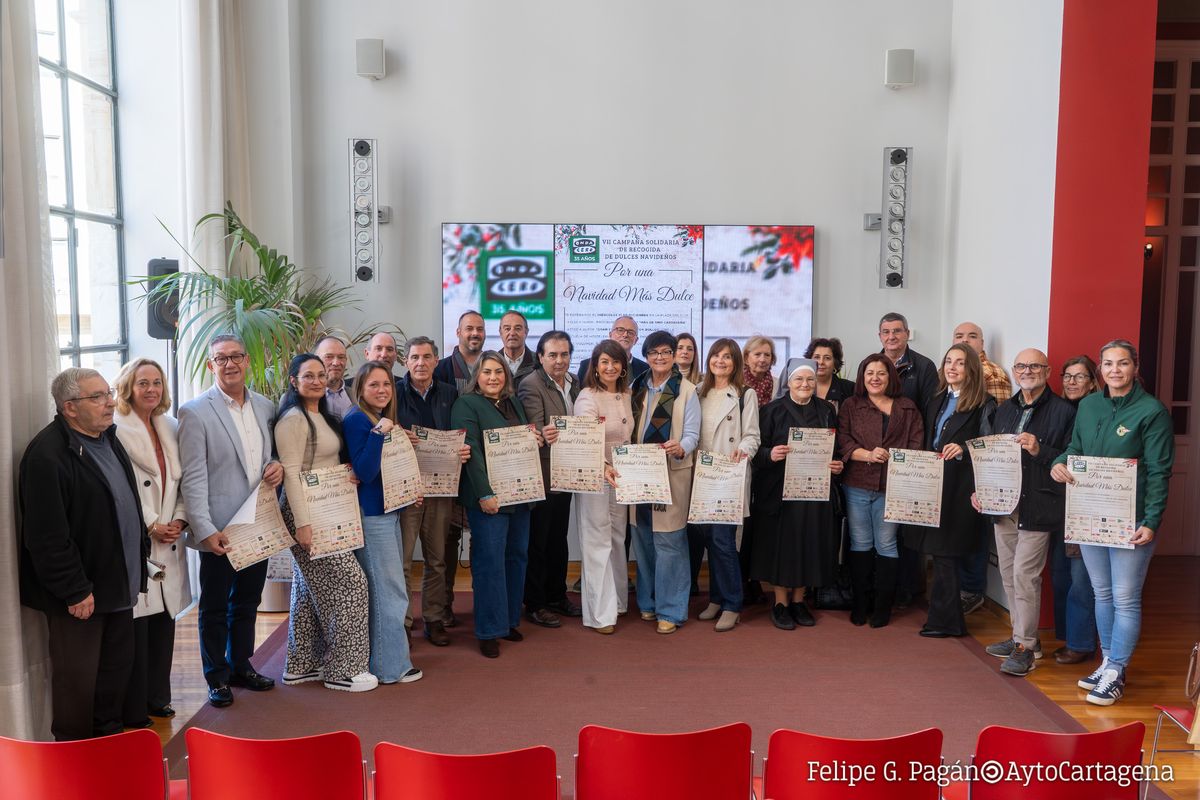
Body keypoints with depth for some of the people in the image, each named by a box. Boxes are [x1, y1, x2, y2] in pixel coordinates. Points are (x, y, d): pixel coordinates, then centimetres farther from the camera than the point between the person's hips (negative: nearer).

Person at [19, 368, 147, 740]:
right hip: (80, 594, -8)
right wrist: (74, 590, -19)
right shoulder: (47, 454, -20)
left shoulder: (108, 438, 9)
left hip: (117, 582, 8)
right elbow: (47, 535, -21)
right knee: (77, 679, 6)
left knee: (117, 667, 19)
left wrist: (139, 556, 14)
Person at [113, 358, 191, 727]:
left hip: (168, 542, 6)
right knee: (135, 629, -1)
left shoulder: (170, 428, 13)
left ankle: (157, 697, 25)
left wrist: (179, 520, -1)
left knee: (164, 623, 11)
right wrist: (151, 527, -11)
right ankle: (134, 711, 11)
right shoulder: (116, 429, -8)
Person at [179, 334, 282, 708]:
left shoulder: (265, 407, 6)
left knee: (247, 602, 19)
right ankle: (217, 677, 25)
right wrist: (206, 530, -19)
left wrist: (278, 466, -6)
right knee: (215, 607, 10)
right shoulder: (195, 412, -10)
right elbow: (193, 478, -13)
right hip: (220, 530, -5)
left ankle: (241, 666, 35)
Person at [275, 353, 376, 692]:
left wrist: (347, 469, 6)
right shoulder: (293, 419, -15)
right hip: (308, 515, -9)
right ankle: (343, 670, 5)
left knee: (310, 591, 14)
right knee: (349, 583, -6)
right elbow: (291, 473, -19)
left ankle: (302, 666, 24)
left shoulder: (322, 416, 13)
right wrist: (302, 523, -22)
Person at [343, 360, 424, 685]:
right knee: (388, 590, -2)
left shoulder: (384, 420, 12)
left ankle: (386, 657, 27)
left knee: (386, 588, 16)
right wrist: (378, 434, -27)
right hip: (372, 515, -9)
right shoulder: (356, 420, -15)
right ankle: (391, 665, 9)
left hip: (390, 510, 9)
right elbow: (365, 472, -23)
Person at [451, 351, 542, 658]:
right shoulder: (466, 405, -6)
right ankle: (489, 631, 8)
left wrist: (535, 440, 6)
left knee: (517, 556, 12)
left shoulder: (515, 402, 15)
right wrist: (485, 494, -20)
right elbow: (471, 451, -14)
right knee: (490, 562, -3)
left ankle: (509, 620, 26)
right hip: (489, 497, -7)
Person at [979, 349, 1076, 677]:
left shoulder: (1063, 411, -6)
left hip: (1037, 507, -6)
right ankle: (1023, 636, 26)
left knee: (1024, 575, -7)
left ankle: (1025, 646, 5)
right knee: (1008, 574, 12)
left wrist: (1039, 450, -23)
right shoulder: (1005, 409, 13)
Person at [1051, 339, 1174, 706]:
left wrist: (1151, 522, -16)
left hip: (1130, 521, -5)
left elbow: (1159, 472, -11)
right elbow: (1075, 447, 16)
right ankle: (1108, 661, 28)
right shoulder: (1088, 405, 7)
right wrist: (1059, 463, -7)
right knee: (1102, 593, 15)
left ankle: (1115, 672, 12)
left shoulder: (1152, 411, -9)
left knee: (1125, 599, 1)